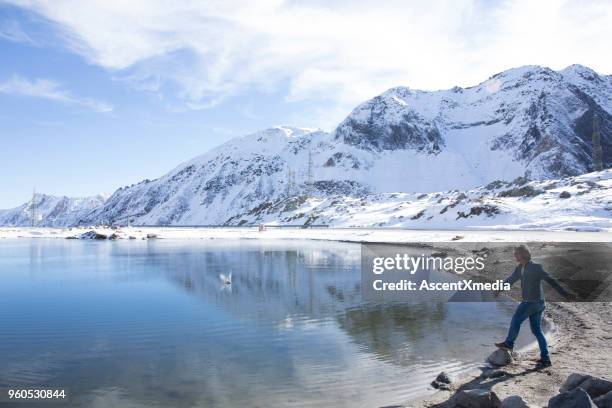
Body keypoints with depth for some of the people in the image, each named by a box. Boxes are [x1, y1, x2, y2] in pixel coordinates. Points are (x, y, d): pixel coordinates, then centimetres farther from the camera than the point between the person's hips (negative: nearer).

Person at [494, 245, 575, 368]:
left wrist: (565, 294, -21)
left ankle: (509, 343, 19)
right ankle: (545, 358, 12)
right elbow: (511, 279, 25)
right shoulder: (520, 268, 10)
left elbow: (551, 280, -17)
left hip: (534, 302, -8)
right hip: (536, 303, 8)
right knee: (537, 330, 9)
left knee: (516, 319, 2)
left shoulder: (536, 267, -14)